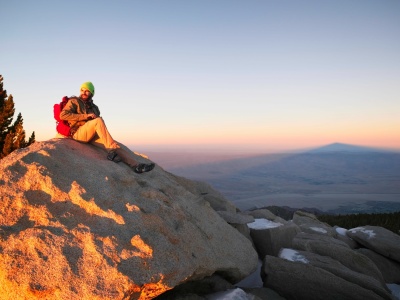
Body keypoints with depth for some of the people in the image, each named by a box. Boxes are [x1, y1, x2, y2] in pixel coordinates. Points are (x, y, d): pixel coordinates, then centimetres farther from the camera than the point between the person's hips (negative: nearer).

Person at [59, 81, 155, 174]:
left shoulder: (94, 107, 23)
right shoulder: (74, 101, 7)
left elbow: (99, 126, 25)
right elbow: (63, 115, -10)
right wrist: (85, 116, -15)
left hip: (93, 136, 6)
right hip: (79, 133, -5)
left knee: (114, 144, -18)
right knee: (99, 120, -31)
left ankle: (135, 165, -31)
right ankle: (111, 151, -36)